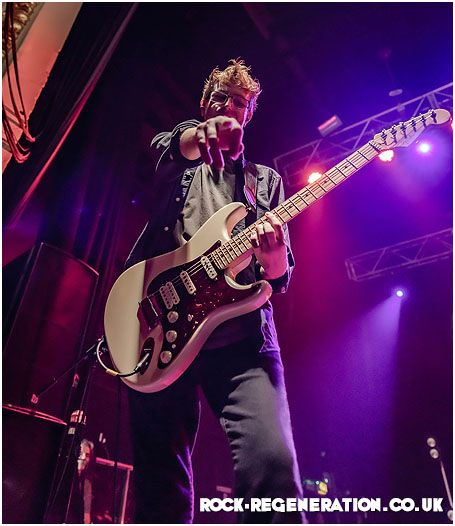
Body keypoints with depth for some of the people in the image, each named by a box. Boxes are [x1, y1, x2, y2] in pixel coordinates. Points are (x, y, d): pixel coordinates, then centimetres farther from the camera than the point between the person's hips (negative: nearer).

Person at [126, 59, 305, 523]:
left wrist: (274, 256, -12)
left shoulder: (265, 180, 22)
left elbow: (279, 276, 13)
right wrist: (195, 138, -31)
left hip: (242, 334, 1)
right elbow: (164, 148, -8)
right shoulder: (173, 159, 21)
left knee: (273, 461, -19)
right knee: (160, 478, 1)